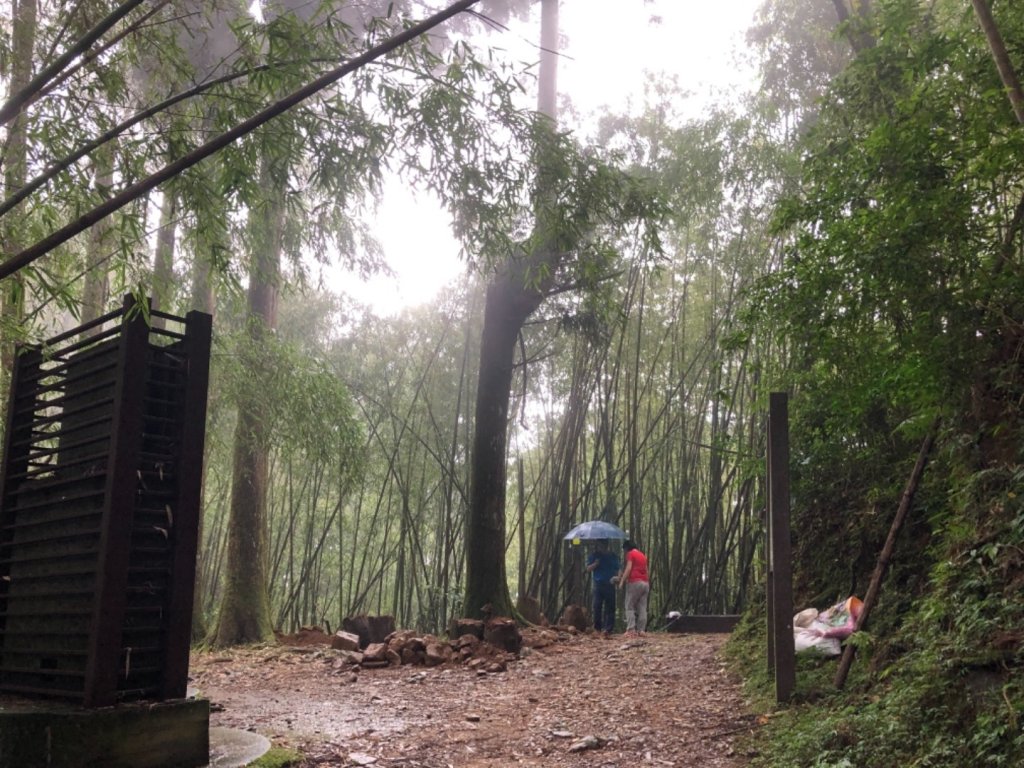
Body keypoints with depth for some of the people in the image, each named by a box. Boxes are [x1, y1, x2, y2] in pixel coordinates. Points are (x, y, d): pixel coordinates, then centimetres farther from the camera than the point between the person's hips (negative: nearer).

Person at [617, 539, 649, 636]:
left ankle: (631, 630, -13)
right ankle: (641, 630, -1)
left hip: (635, 582, -7)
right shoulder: (643, 555, 21)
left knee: (630, 607, -3)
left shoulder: (630, 554, 0)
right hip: (646, 583, 7)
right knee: (642, 608, 4)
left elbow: (628, 569, -11)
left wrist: (621, 581, -11)